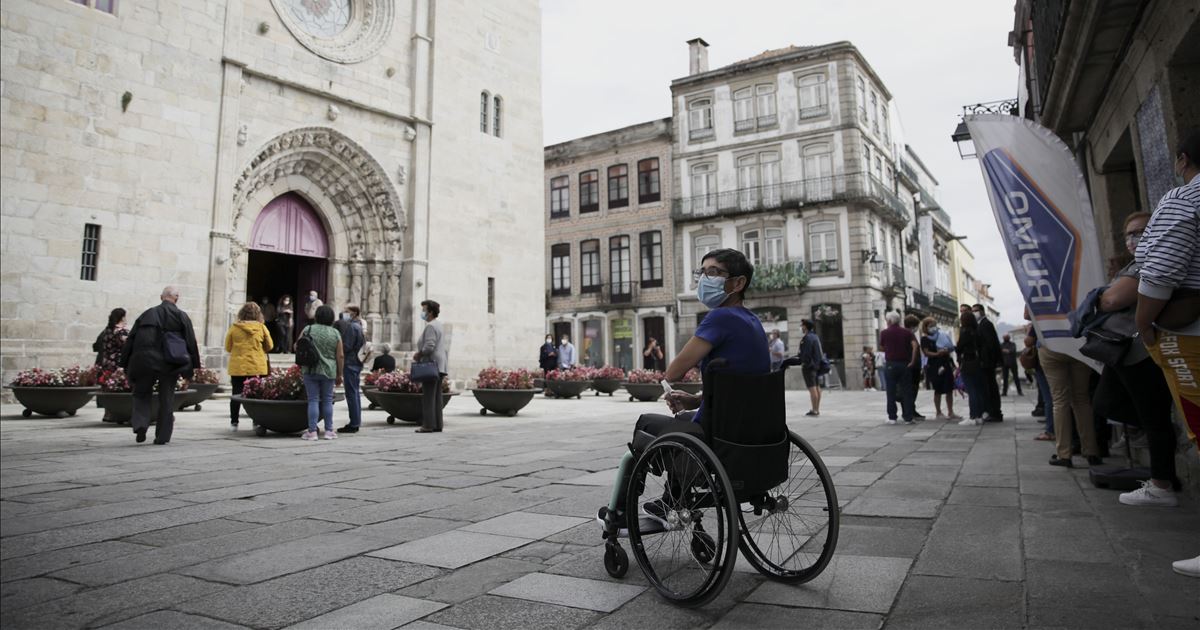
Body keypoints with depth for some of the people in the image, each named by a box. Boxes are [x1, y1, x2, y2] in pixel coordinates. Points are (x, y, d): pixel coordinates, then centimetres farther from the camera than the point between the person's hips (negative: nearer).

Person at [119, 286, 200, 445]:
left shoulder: (146, 314, 12)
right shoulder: (181, 316, 5)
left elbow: (130, 341, 11)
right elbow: (191, 344, 1)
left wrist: (126, 368, 16)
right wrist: (188, 373, 5)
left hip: (144, 363, 1)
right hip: (169, 365, -1)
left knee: (141, 395, 18)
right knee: (166, 400, 9)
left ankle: (140, 424, -4)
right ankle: (162, 436, 11)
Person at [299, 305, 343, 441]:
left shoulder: (308, 329, -2)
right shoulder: (335, 333, 0)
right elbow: (340, 356, -1)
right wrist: (339, 375, 6)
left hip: (310, 370, -1)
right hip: (329, 371, 1)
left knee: (313, 400, 2)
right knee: (327, 400, 9)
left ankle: (312, 432, 2)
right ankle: (329, 430, 13)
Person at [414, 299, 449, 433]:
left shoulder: (430, 326, -11)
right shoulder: (439, 326, 20)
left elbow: (429, 346, -21)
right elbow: (445, 346, 21)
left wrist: (418, 355, -6)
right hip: (440, 366, 10)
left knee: (428, 397, -8)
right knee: (437, 397, 9)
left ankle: (428, 425, -8)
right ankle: (437, 425, 11)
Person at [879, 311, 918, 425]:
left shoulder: (884, 333, -1)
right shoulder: (906, 332, 4)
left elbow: (882, 347, 8)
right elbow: (915, 345, -9)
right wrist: (912, 361, -6)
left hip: (890, 364, -2)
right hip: (904, 364, 2)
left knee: (891, 392, 4)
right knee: (907, 392, 6)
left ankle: (892, 417, 4)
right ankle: (908, 417, 5)